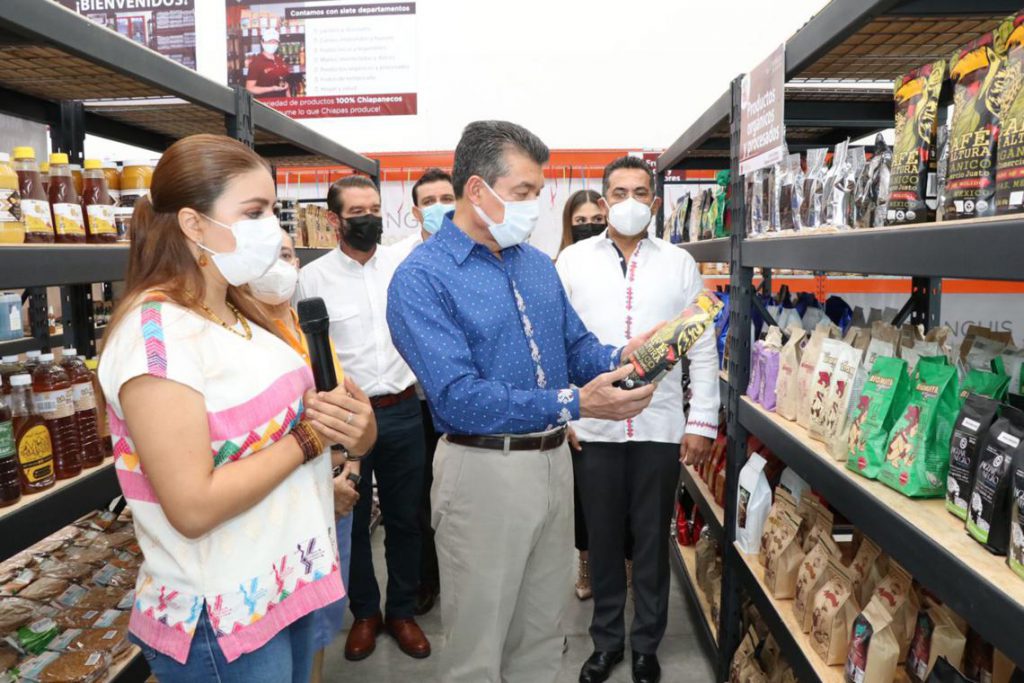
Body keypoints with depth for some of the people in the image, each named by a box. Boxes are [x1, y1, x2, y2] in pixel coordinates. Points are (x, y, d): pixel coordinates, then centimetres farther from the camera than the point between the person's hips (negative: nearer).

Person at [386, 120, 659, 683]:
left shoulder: (538, 265, 9)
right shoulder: (421, 279, -15)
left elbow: (576, 346, 13)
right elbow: (458, 398, -23)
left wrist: (618, 359, -10)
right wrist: (574, 404, -26)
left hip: (555, 461, 7)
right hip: (484, 470, -6)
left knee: (542, 637, 22)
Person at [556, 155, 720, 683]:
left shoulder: (680, 264, 3)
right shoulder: (573, 259, 2)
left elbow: (702, 347, 3)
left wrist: (702, 421, -1)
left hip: (660, 426, 0)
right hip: (592, 426, 0)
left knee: (652, 539, 13)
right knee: (603, 538, 13)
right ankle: (606, 641, 33)